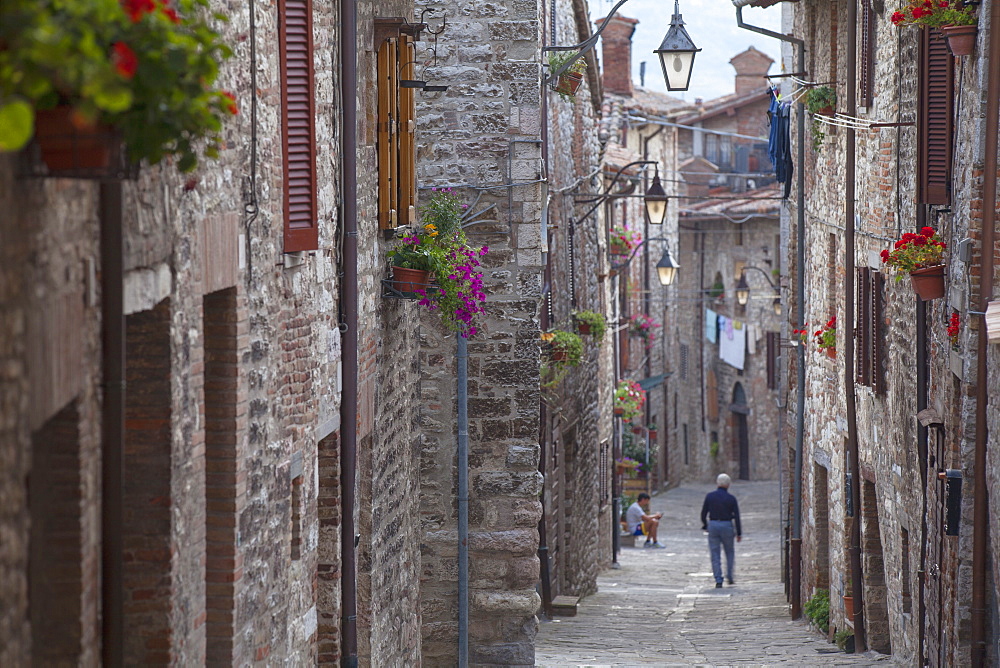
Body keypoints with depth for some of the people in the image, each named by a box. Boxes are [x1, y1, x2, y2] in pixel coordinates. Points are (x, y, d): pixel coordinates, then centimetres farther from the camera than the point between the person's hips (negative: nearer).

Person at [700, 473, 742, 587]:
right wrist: (739, 533, 2)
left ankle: (718, 580, -3)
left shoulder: (709, 496, -1)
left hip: (713, 526, 1)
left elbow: (703, 513, 1)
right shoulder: (731, 499, -4)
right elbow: (736, 517, -4)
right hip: (727, 526, -1)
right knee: (730, 552, 18)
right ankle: (730, 577, 14)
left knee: (715, 554, 3)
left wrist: (704, 526, 17)